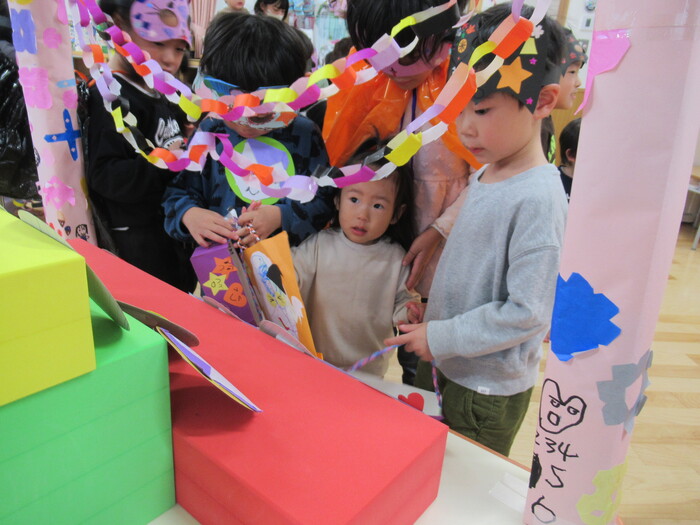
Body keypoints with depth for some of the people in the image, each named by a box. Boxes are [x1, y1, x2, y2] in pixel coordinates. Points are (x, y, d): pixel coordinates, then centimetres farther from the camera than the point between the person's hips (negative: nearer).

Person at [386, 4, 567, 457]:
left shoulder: (538, 199, -25)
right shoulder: (485, 175, 1)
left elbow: (527, 313, -25)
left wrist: (441, 338, -20)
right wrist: (431, 326, 5)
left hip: (488, 390, -8)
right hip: (440, 366, 8)